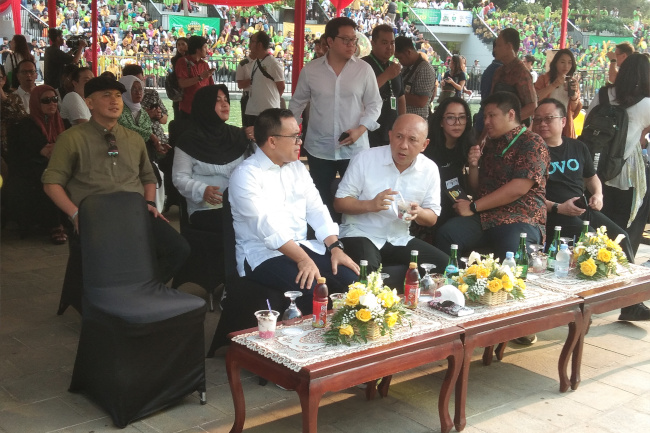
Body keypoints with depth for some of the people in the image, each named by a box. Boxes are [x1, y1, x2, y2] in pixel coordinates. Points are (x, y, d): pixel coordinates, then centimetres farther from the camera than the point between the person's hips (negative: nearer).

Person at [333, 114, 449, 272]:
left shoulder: (429, 169, 1)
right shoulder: (365, 159, -9)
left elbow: (432, 218, 8)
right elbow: (339, 203, -6)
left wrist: (418, 212, -17)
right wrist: (370, 205, -26)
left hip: (400, 239, 5)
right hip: (360, 235, -4)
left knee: (444, 264, -9)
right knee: (367, 268, -36)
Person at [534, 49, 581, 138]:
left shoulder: (573, 82, 13)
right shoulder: (544, 79, 3)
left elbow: (575, 110, 10)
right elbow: (535, 98, -14)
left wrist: (574, 95, -9)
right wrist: (553, 85, -18)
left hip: (566, 127, 3)